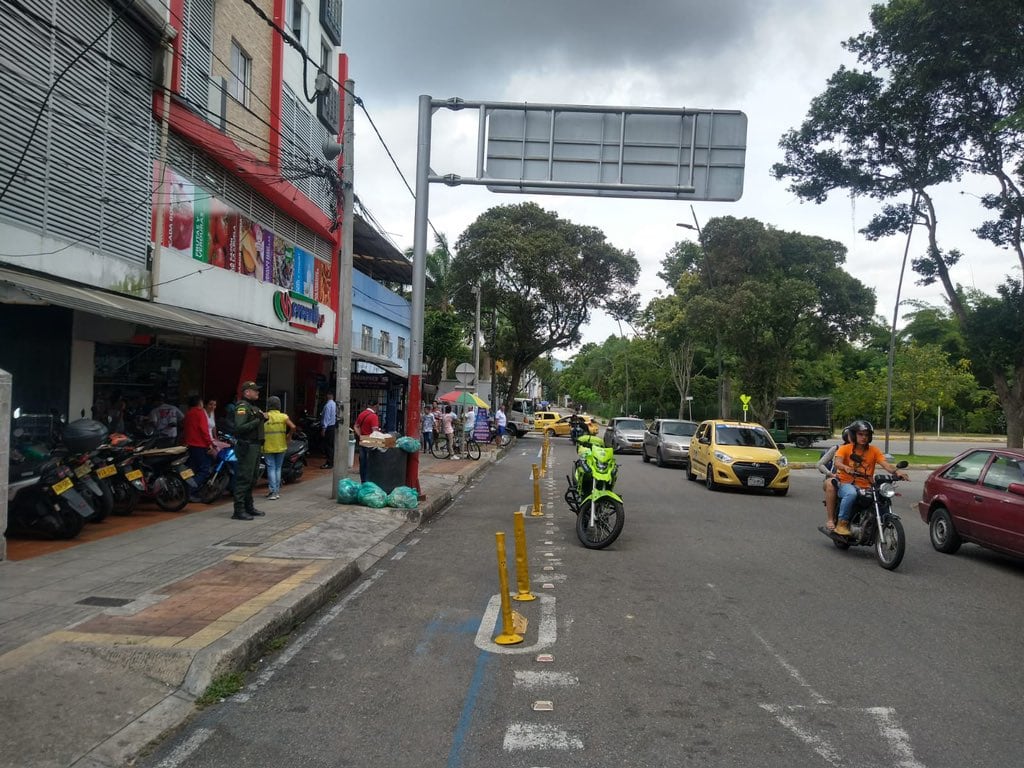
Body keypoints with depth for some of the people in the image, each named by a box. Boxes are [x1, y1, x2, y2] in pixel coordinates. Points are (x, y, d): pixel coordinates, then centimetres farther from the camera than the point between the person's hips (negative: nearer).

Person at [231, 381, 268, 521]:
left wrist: (262, 418, 4)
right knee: (244, 478, -9)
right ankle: (239, 510, -6)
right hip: (246, 446, -10)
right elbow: (239, 427, -26)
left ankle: (249, 507, 26)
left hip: (255, 445, 10)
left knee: (252, 479, 16)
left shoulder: (253, 407, 18)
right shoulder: (242, 407, -14)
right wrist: (257, 420, -23)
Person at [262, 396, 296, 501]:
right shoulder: (283, 416, -4)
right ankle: (277, 491, 16)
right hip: (280, 447, 2)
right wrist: (288, 437, 0)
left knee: (271, 468, 3)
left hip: (268, 447, -2)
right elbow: (293, 427, -15)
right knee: (278, 468, 13)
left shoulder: (265, 416, -7)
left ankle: (273, 491, -3)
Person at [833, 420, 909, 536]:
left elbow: (885, 464, -6)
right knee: (851, 494, -37)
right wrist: (845, 467, -39)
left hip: (866, 487, 3)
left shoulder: (874, 451, 9)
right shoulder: (845, 448, 3)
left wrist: (896, 471, -28)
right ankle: (842, 523, -24)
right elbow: (837, 463, -15)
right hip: (847, 484, -3)